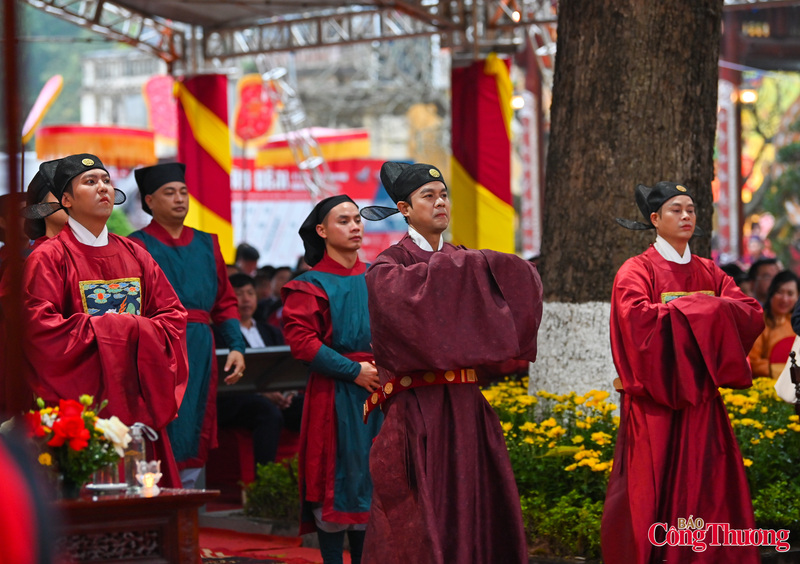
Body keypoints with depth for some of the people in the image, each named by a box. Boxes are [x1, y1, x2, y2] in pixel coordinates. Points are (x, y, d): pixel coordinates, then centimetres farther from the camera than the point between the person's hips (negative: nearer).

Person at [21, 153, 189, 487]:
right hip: (82, 404, -5)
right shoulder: (49, 257, -3)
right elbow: (40, 327, -13)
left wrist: (137, 333, -7)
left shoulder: (135, 256, 15)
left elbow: (173, 315, 13)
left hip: (136, 402, 5)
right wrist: (108, 331, -11)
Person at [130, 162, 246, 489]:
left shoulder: (207, 245, 16)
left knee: (192, 443, 6)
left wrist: (236, 346, 5)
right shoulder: (136, 247, 0)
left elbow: (226, 302, 18)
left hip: (199, 353, 5)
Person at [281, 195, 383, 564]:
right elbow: (301, 339, -10)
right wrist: (354, 370, -14)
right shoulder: (311, 285, -2)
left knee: (372, 480, 5)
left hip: (377, 391, 5)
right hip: (333, 395, -5)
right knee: (337, 481, -5)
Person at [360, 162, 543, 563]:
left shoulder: (463, 264, 16)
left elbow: (527, 282, 1)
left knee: (473, 507, 3)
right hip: (417, 408, -5)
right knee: (421, 517, -5)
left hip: (465, 406, 5)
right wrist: (464, 265, -15)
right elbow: (405, 289, -25)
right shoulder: (387, 266, 1)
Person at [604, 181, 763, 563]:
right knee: (656, 496, -6)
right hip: (655, 398, -5)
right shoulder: (637, 271, -1)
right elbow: (637, 317, -19)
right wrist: (697, 308, -12)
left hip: (700, 398, 5)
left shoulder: (709, 273, 14)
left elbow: (753, 315, 3)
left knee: (709, 493, 0)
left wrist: (712, 309, -13)